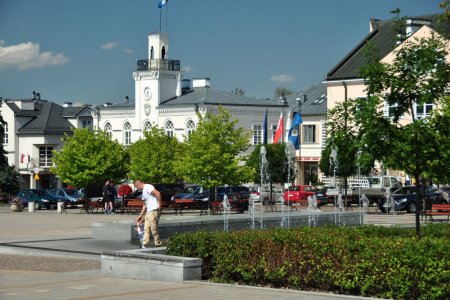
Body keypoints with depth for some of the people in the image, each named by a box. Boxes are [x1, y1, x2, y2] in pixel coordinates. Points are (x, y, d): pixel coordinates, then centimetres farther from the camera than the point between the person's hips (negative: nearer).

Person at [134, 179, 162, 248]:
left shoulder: (147, 187, -9)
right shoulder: (143, 191, 23)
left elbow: (157, 193, -23)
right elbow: (144, 205, 29)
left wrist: (159, 205, -20)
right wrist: (140, 215, 29)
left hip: (154, 211, -10)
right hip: (148, 211, 10)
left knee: (153, 229, -7)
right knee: (146, 229, 8)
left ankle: (158, 244, 1)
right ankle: (145, 245, 9)